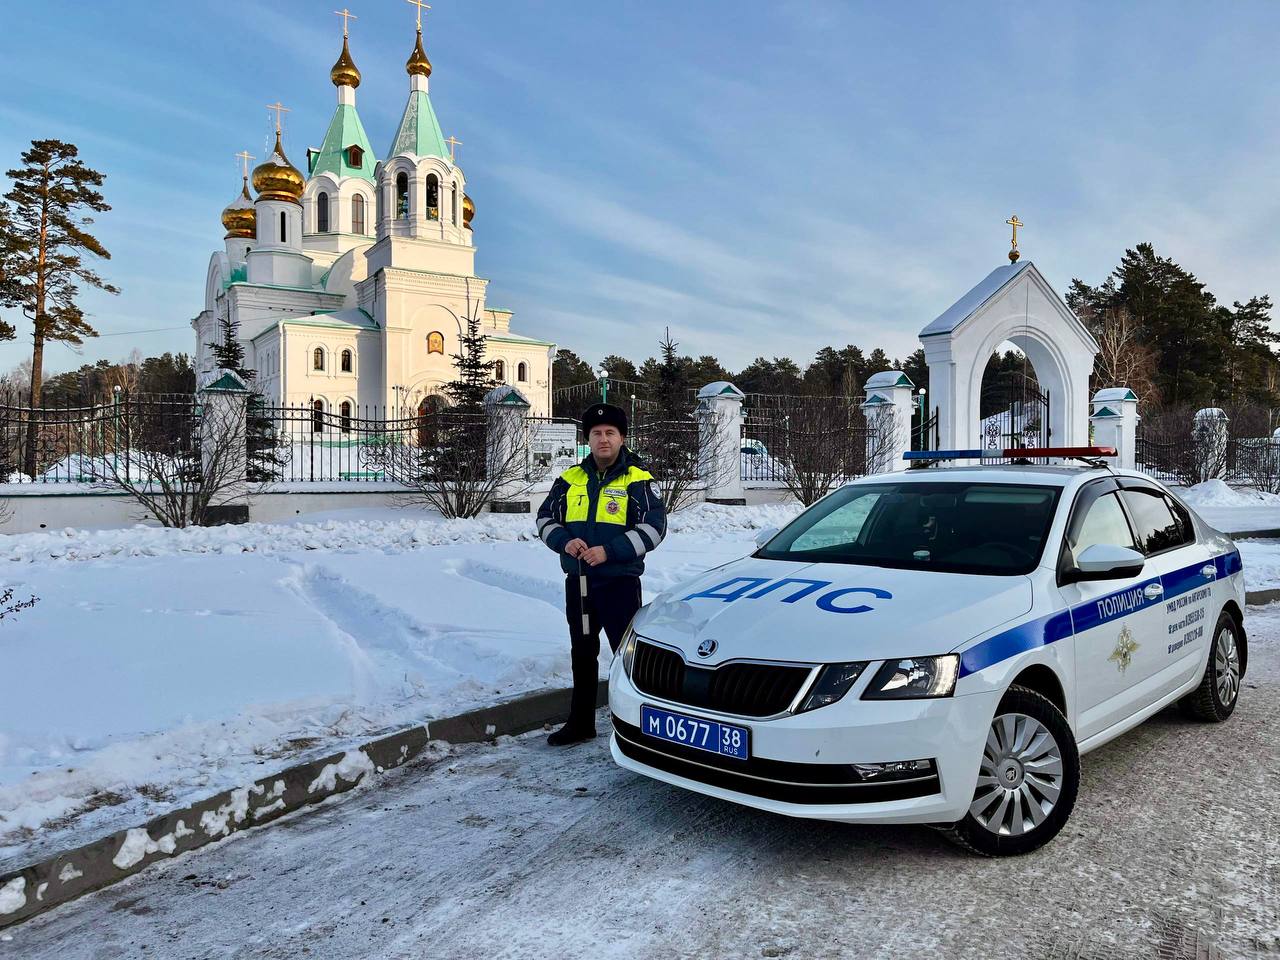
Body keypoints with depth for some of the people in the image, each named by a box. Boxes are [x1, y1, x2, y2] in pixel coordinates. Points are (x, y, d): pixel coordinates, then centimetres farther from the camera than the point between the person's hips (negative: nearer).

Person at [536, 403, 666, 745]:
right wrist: (564, 541, -11)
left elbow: (654, 527, -12)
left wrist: (609, 551, -22)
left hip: (620, 582, -5)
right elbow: (545, 517, 10)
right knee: (582, 653, 15)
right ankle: (581, 722, 28)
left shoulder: (638, 480, -5)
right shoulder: (570, 479, 8)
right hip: (577, 581, 5)